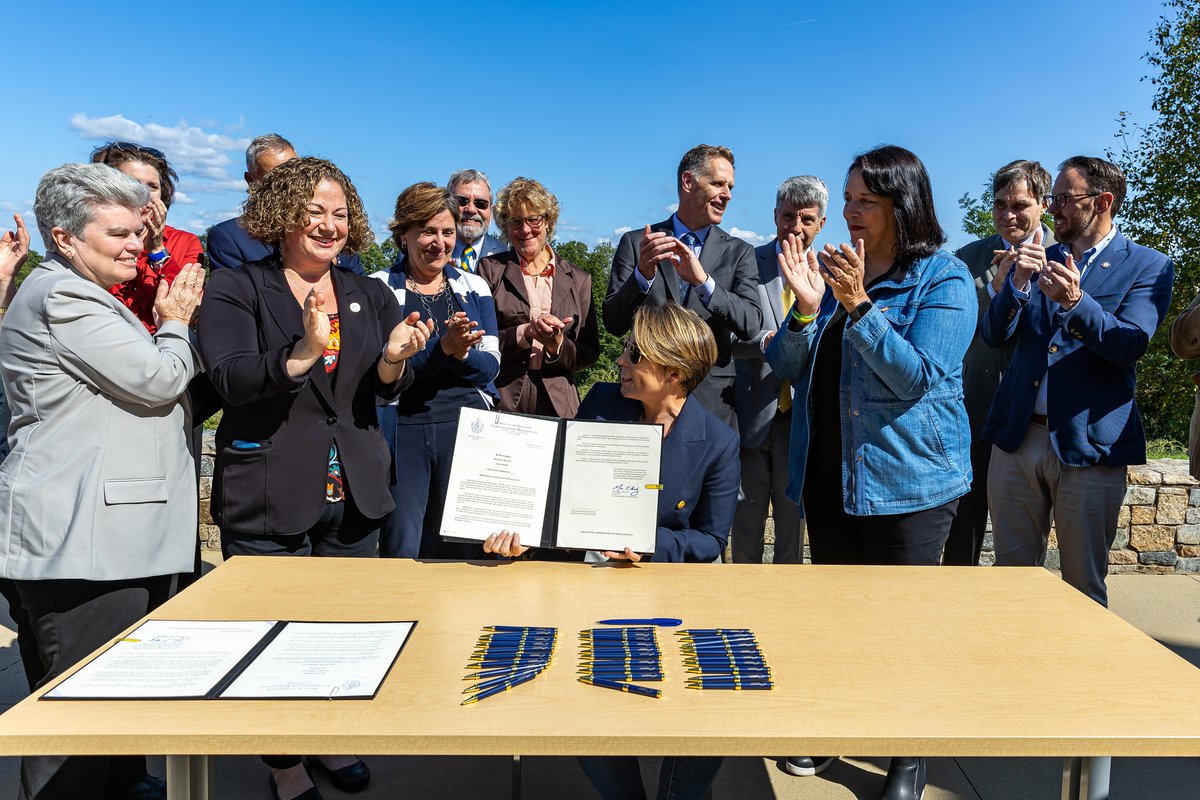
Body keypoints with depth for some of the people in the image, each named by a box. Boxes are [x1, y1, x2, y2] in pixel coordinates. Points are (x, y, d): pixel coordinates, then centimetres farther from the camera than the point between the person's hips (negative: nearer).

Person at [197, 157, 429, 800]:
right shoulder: (235, 289, -4)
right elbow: (231, 378, -18)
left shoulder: (370, 296, 9)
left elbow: (389, 389, 3)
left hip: (354, 492, 4)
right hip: (267, 498, -4)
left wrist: (395, 359, -20)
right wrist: (303, 353, -34)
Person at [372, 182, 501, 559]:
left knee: (460, 549, 9)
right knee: (401, 552, 3)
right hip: (401, 430, -2)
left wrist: (461, 353, -17)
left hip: (466, 429, 2)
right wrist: (443, 348, -21)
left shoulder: (474, 287, 11)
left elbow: (489, 365, 3)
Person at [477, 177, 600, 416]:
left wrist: (558, 345, -11)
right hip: (500, 402, -1)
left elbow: (590, 354, 8)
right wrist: (525, 333, -15)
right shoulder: (490, 270, 5)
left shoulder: (579, 279, 10)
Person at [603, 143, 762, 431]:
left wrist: (703, 281, -23)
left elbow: (751, 324, -7)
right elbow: (613, 323, -3)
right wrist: (642, 274, -20)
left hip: (713, 403, 1)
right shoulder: (635, 243, 4)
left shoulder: (739, 253, 6)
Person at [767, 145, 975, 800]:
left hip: (907, 480, -5)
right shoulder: (834, 269, 9)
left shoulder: (945, 279, -7)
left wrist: (858, 304, -25)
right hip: (828, 473, 5)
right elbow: (786, 367, 4)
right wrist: (807, 307, -14)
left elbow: (918, 376, -19)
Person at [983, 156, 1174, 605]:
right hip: (1017, 438, 4)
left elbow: (1131, 345, -14)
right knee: (1011, 578, 12)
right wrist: (1018, 284, -13)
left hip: (1088, 445, -3)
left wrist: (1075, 302, -29)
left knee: (1084, 588, 8)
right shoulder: (1040, 260, 13)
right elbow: (995, 336, 4)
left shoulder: (1147, 267, 1)